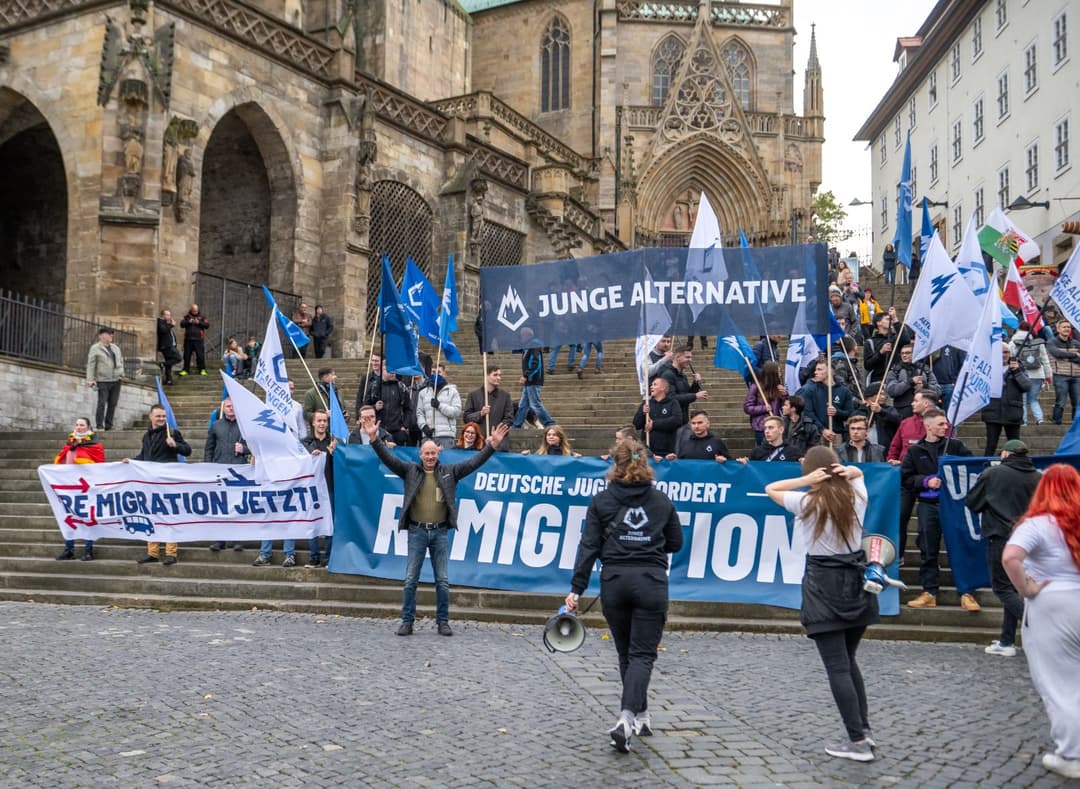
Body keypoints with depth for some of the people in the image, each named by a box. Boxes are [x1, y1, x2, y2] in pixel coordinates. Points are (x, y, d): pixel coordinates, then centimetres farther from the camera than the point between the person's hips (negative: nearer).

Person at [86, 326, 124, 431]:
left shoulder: (116, 348, 17)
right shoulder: (95, 348, -1)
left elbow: (121, 361, 25)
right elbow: (90, 364, -5)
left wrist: (122, 373, 13)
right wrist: (90, 379, -12)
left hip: (116, 380, 6)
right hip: (103, 381, -6)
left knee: (113, 404, 5)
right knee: (102, 403, -8)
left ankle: (109, 426, 13)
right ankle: (99, 426, -2)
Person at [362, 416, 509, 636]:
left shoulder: (449, 472, 6)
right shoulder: (410, 471, 4)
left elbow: (474, 462, 1)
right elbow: (388, 458, -4)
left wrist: (492, 445, -9)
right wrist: (374, 439, -17)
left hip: (440, 531, 1)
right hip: (417, 531, -1)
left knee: (443, 581, 6)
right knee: (410, 580, 2)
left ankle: (443, 622, 15)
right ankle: (407, 622, 10)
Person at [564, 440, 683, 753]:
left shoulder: (601, 501, 2)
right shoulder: (662, 501, 5)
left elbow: (589, 546, -3)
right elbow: (676, 543, 14)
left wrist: (577, 589, -2)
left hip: (614, 582, 1)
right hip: (651, 582, -1)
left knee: (627, 653, 17)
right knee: (642, 654, 0)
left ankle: (640, 716, 28)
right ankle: (627, 718, -18)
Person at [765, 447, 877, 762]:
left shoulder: (807, 503, -10)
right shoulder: (857, 497, 1)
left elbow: (771, 489, 2)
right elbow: (858, 473, 22)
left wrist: (807, 481, -12)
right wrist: (849, 471, -2)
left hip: (823, 586, -5)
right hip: (857, 582, 5)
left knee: (837, 667, -2)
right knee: (849, 660, 20)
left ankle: (858, 742, -2)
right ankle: (864, 729, 20)